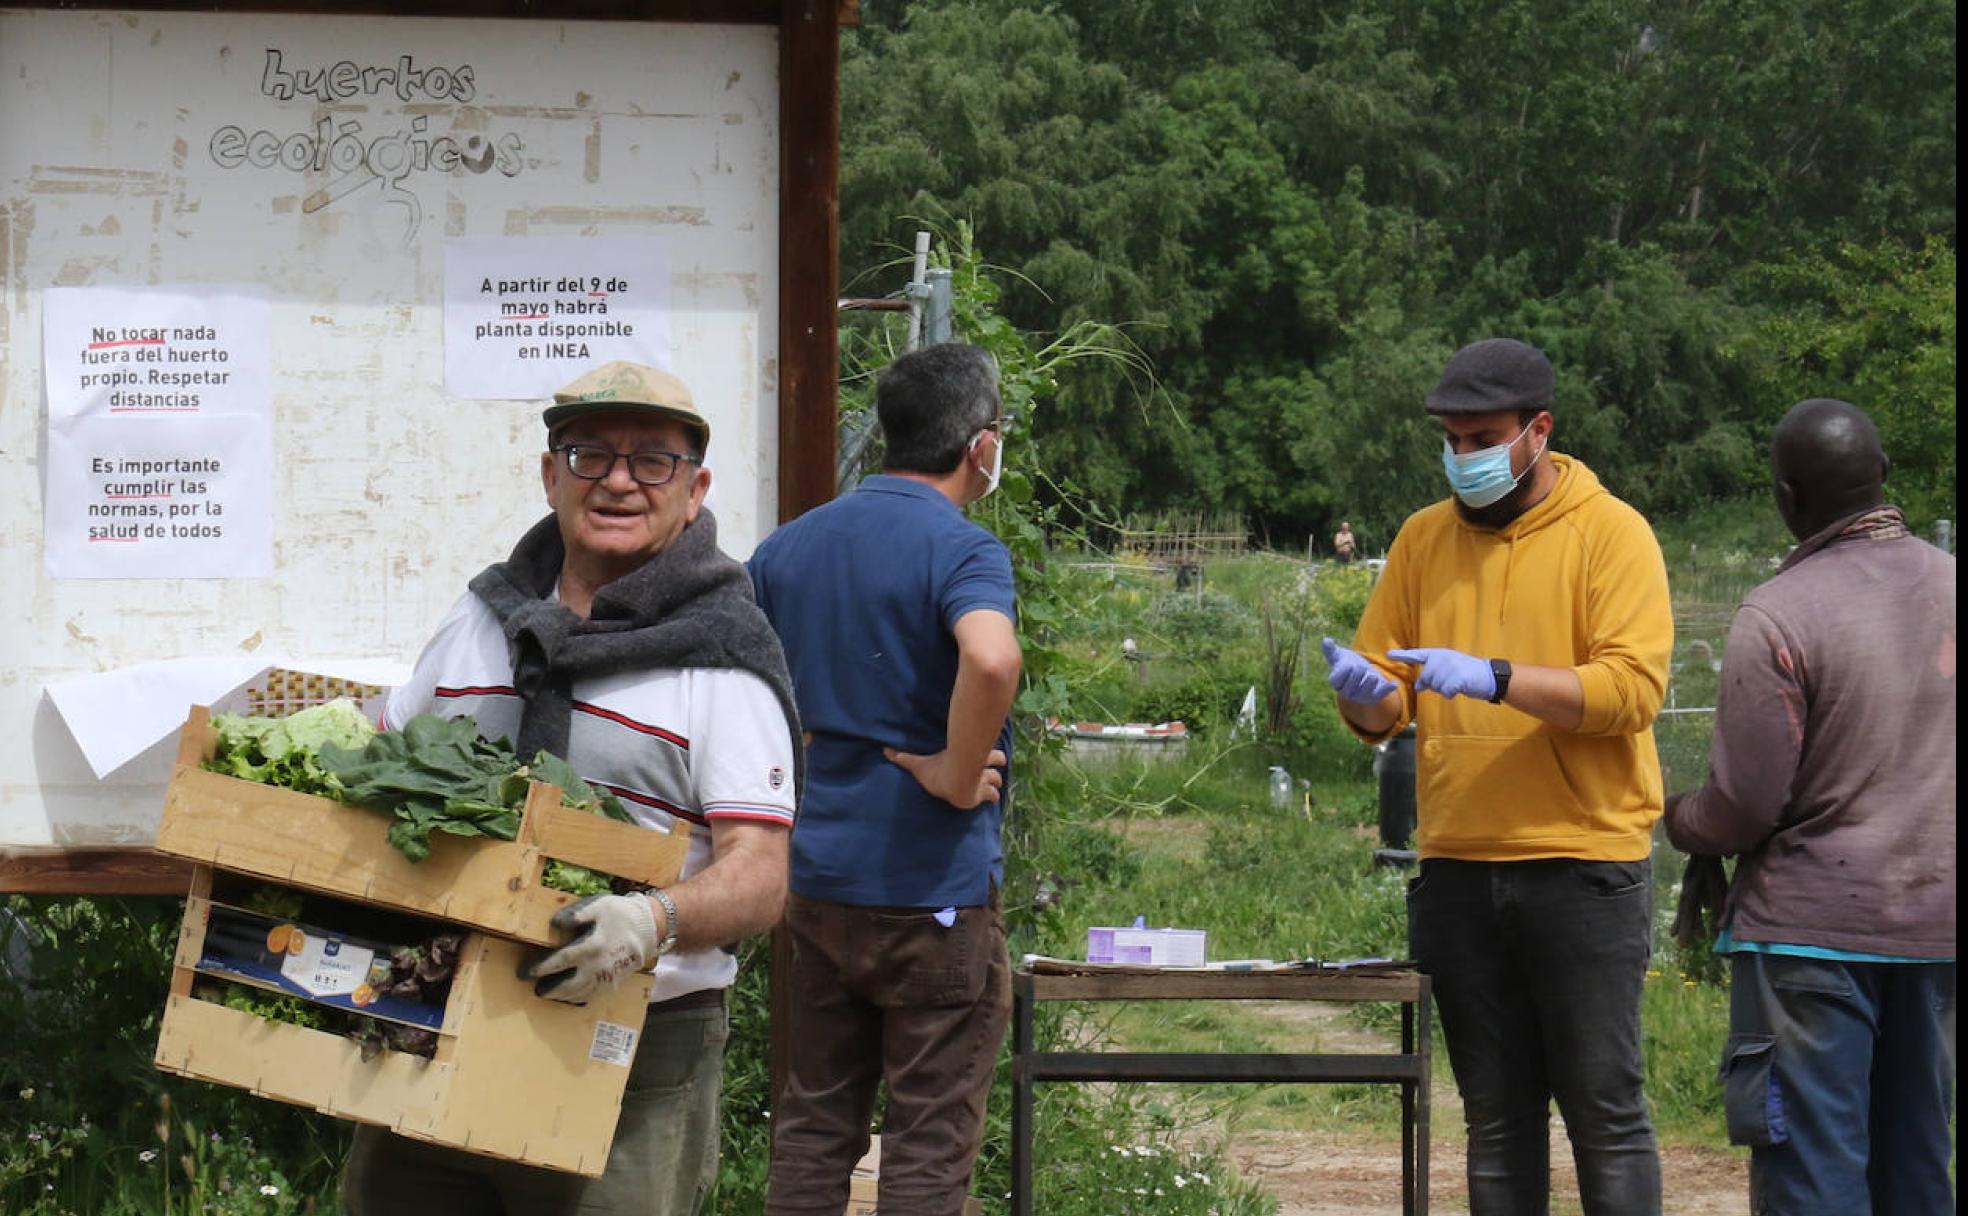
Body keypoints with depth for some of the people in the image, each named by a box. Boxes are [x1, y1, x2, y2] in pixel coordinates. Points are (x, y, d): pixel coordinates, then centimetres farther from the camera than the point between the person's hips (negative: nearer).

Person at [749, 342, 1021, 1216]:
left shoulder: (792, 545, 8)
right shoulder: (961, 551, -14)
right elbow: (990, 660, -35)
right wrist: (959, 778, -21)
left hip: (817, 879, 6)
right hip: (936, 885, -6)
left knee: (813, 1127, 14)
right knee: (930, 1143, 2)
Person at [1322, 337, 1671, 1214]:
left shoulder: (1609, 532, -3)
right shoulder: (1424, 538, 11)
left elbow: (1634, 687, -15)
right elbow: (1385, 708, 11)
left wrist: (1494, 677, -25)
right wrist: (1366, 692, -12)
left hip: (1583, 865, -4)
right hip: (1457, 869, 4)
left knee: (1605, 1112, -2)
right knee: (1497, 1118, 9)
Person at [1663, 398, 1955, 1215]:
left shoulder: (1778, 616, -14)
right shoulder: (1946, 586, 2)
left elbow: (1742, 809, -13)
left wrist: (1677, 819, 8)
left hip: (1812, 927, -6)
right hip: (1934, 923, 6)